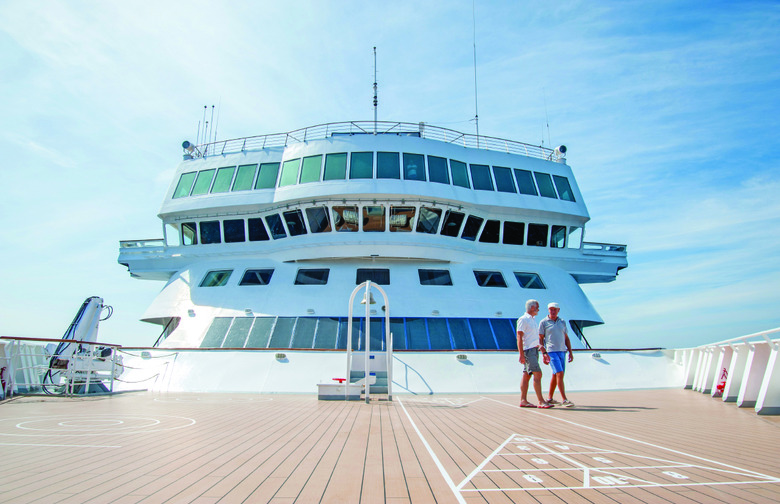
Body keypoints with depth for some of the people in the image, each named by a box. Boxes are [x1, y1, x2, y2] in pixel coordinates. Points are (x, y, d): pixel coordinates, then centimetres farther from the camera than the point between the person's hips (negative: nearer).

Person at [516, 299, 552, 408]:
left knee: (527, 375, 8)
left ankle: (523, 400, 10)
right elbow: (519, 337, -14)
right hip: (528, 350, -9)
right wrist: (521, 354, -20)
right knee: (538, 374, -12)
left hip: (534, 349, 9)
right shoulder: (523, 319, -9)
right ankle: (541, 401, -10)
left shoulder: (533, 320, 19)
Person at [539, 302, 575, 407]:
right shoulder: (543, 322, -2)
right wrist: (544, 353, -12)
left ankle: (550, 398, 20)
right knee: (560, 374, -16)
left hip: (562, 351, 6)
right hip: (551, 352, -6)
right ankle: (564, 399, -15)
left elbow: (566, 338, 17)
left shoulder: (562, 322, 13)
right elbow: (540, 339, -3)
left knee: (555, 375, 10)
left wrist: (570, 352, 10)